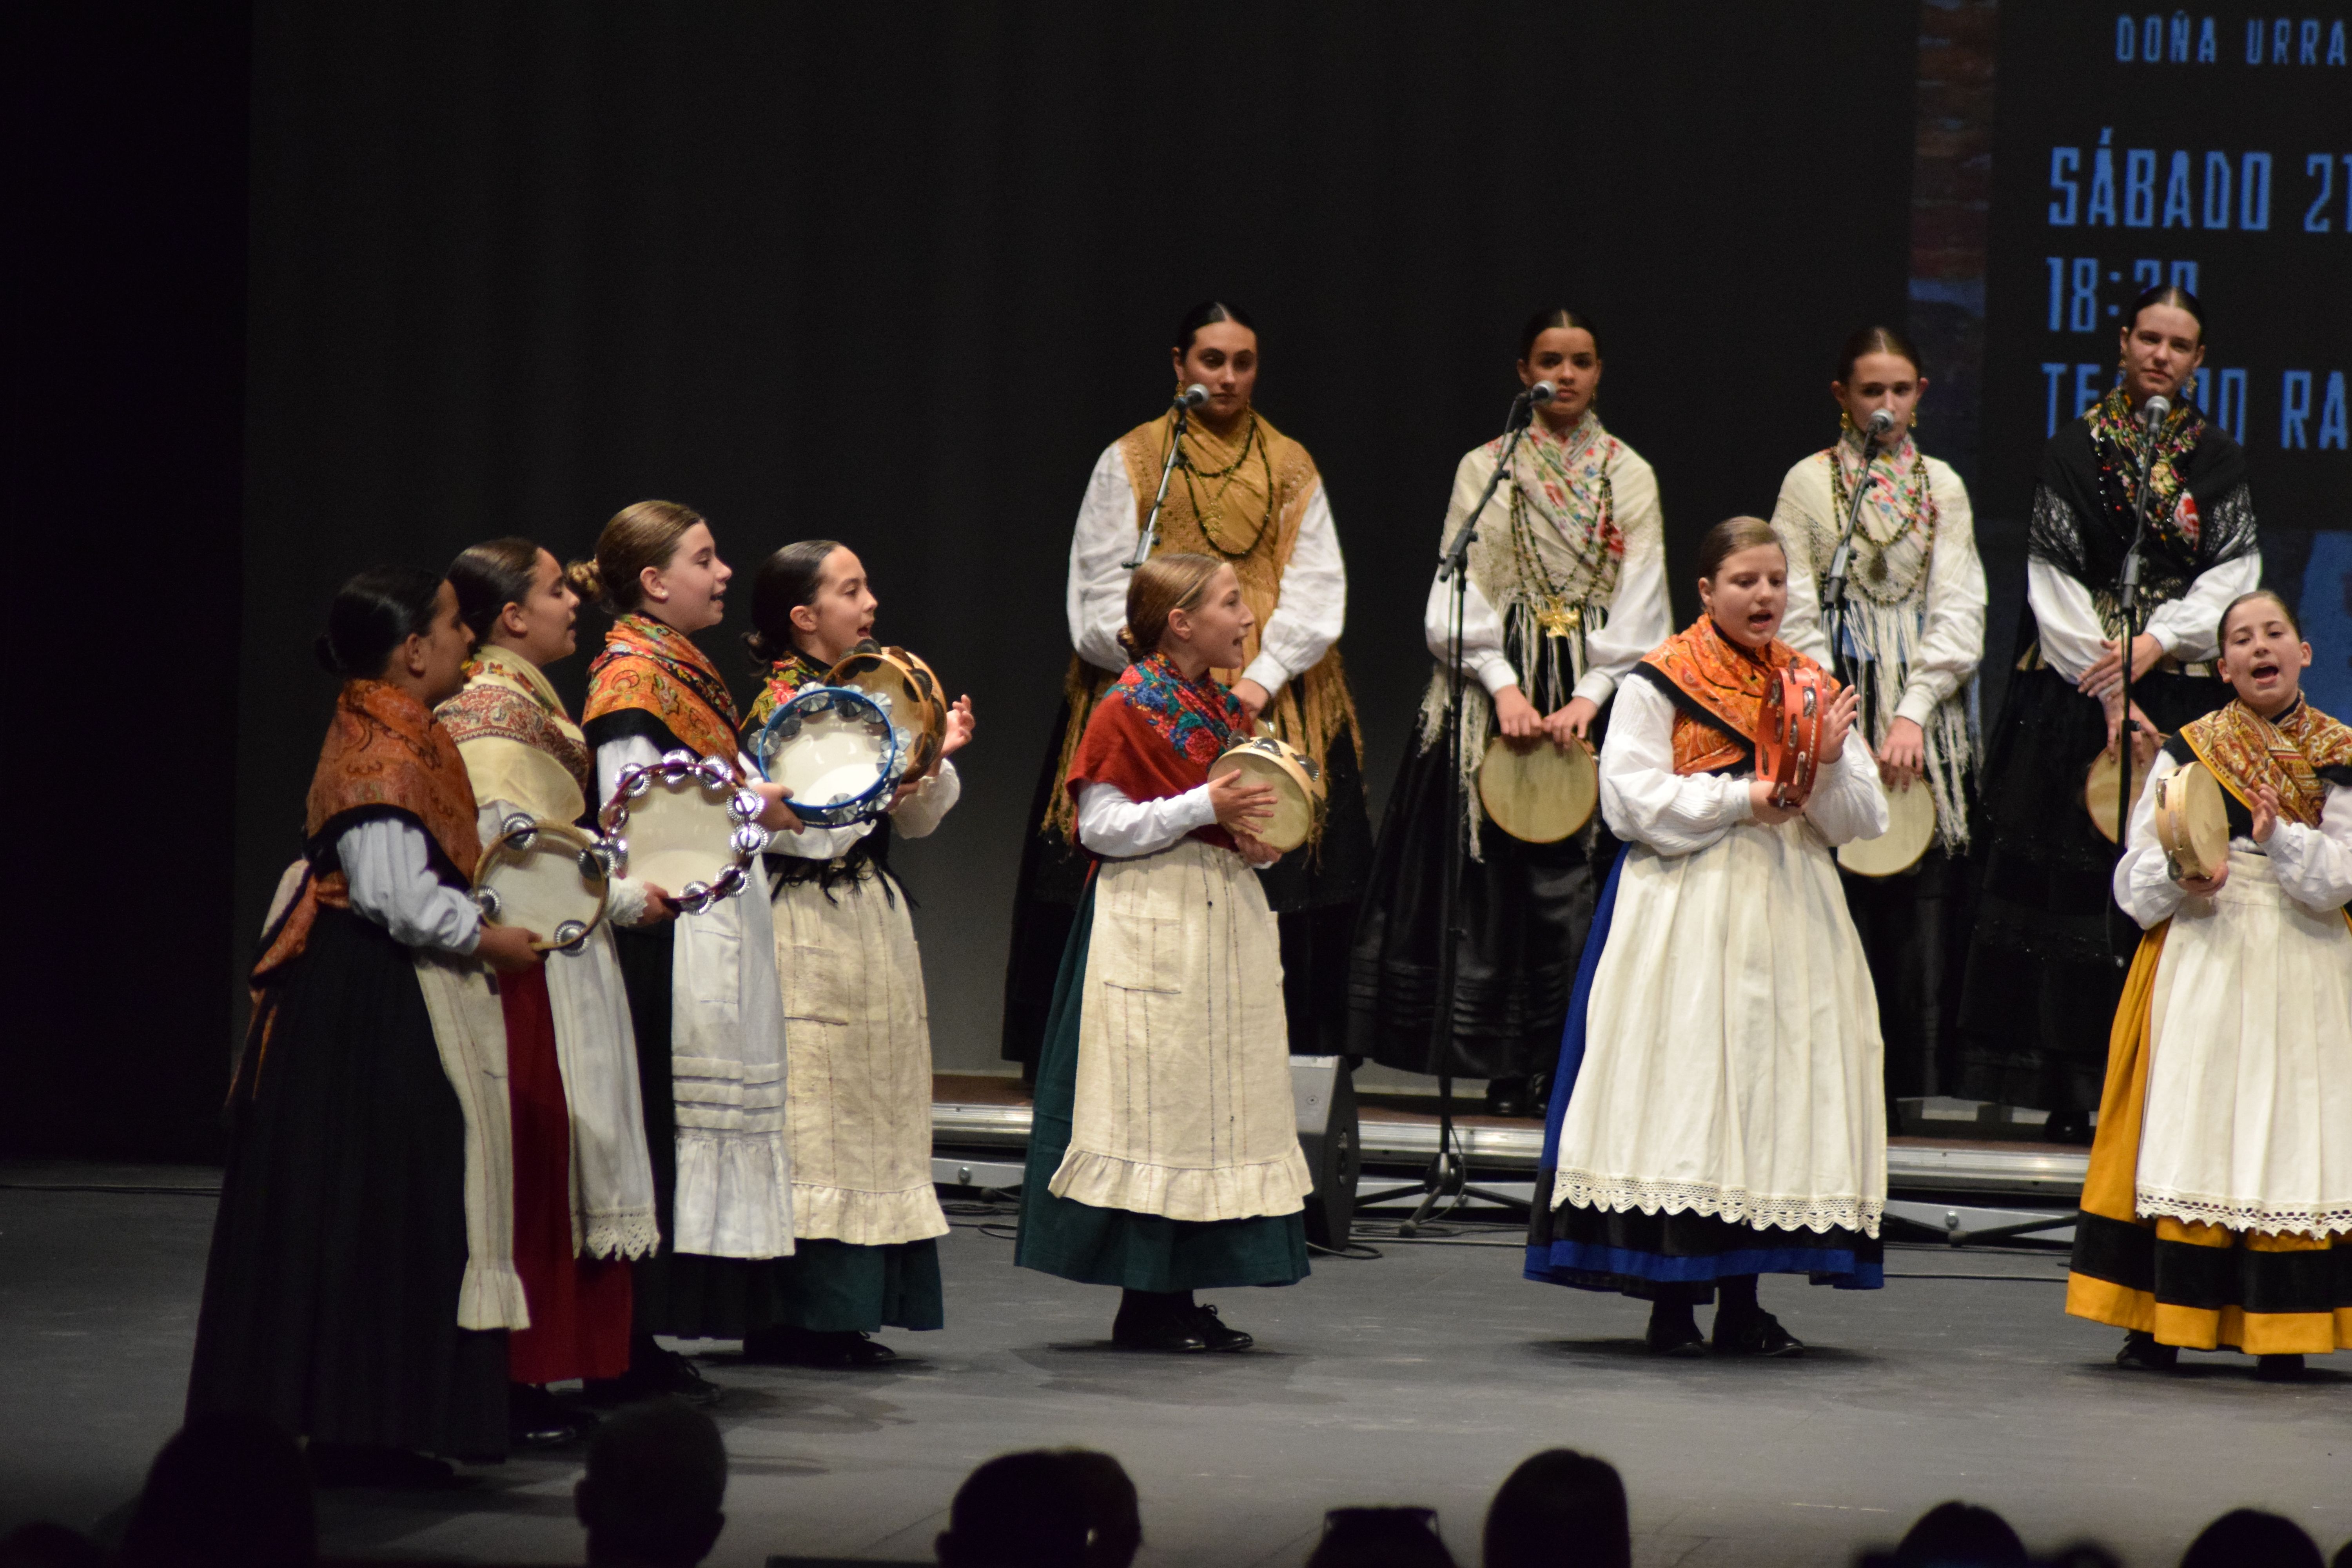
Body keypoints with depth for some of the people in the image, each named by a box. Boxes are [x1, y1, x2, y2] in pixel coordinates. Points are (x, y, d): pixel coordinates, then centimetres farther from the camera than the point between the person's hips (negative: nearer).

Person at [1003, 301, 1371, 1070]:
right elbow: (1104, 589, 3)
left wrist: (1263, 678, -9)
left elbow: (1315, 588, 5)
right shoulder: (1131, 460, 9)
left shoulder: (1290, 467, 13)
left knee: (1271, 883, -6)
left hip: (1271, 703, 1)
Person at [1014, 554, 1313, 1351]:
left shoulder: (1226, 710, 14)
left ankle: (1182, 1296, 12)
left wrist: (1258, 838, 1)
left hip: (1226, 918, 8)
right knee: (1154, 1102, -7)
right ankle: (1146, 1300, -3)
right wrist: (1204, 807, -20)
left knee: (1219, 1103, 7)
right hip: (1151, 923, -8)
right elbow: (1102, 827, -14)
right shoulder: (1128, 710, -9)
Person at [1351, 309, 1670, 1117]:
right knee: (1491, 882, -6)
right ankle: (1504, 1070, -2)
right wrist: (1504, 686, -14)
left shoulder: (1629, 476, 9)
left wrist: (1589, 695, -10)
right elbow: (1461, 594, 0)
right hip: (1496, 690, 0)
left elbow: (1640, 609, 3)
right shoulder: (1485, 469, 7)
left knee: (1571, 885, -7)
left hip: (1594, 696, 1)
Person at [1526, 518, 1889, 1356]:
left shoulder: (1812, 686, 14)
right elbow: (1631, 800, -10)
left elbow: (1862, 822, 10)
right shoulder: (1660, 682, 0)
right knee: (1683, 1093, -9)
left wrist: (1829, 762, -9)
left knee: (1774, 1089, 2)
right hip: (1687, 908, -5)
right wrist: (1742, 800, -13)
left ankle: (1742, 1303, 7)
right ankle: (1672, 1302, -4)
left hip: (1789, 910, 5)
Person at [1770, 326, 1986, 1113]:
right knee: (1840, 907, -8)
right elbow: (1796, 617, 0)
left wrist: (1913, 715, -9)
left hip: (1927, 716, 2)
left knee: (1925, 903, -4)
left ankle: (1916, 1098, -2)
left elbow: (1959, 612, 4)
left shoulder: (1941, 486, 12)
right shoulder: (1809, 483, 6)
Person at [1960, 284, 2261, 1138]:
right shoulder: (2074, 450, 3)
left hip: (2185, 693, 1)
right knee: (2071, 879, -4)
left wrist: (2155, 644, -13)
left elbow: (2232, 577, 3)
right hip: (2077, 698, -1)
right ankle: (2068, 1095, -2)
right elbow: (2054, 587, -2)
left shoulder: (2219, 460, 10)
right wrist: (2110, 692, -11)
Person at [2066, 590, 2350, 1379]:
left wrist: (2281, 839, -20)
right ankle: (2158, 1324, -2)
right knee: (2185, 1128, -4)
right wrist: (2182, 880, -16)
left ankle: (2283, 1330, -1)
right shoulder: (2187, 751, 6)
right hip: (2201, 966, 0)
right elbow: (2136, 879, 4)